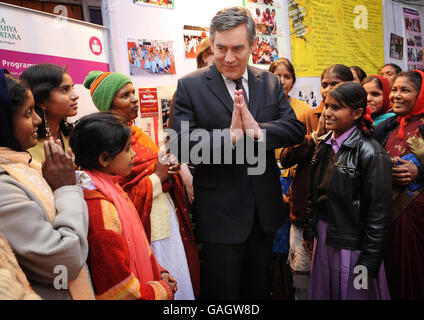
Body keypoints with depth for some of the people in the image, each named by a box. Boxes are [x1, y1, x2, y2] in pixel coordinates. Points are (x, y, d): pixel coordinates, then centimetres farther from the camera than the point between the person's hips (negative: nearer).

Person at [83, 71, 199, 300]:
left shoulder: (138, 134, 11)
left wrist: (169, 172, 0)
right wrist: (156, 179, -17)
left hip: (168, 219, 8)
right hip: (146, 228, -8)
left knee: (180, 281, 15)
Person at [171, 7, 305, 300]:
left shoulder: (271, 83, 3)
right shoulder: (190, 86, -9)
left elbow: (296, 129, -6)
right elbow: (182, 146, -18)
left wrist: (258, 131, -24)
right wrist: (230, 135, -30)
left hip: (264, 209, 4)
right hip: (220, 212, -3)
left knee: (259, 289, 23)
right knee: (223, 291, 13)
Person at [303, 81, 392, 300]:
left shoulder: (372, 154, -16)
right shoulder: (324, 146, 6)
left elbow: (379, 212, -15)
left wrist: (369, 262, -14)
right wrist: (309, 232, 14)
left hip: (352, 244, -6)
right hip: (323, 239, 6)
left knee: (352, 293, 8)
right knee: (322, 293, 16)